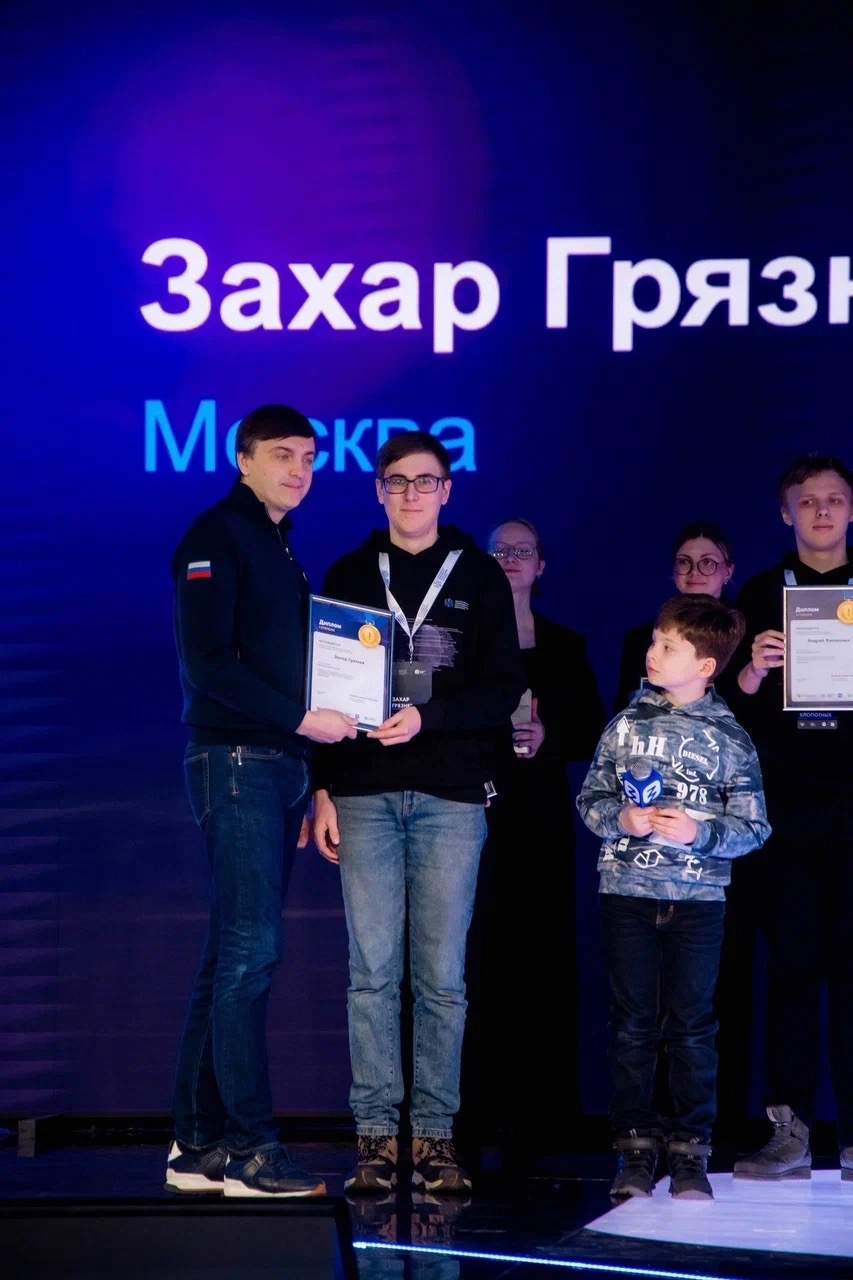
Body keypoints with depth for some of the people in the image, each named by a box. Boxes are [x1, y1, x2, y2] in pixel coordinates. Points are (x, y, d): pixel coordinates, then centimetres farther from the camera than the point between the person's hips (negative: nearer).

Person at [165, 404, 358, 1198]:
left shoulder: (279, 548, 21)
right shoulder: (216, 537, -6)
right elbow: (207, 663, -17)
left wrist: (308, 781, 14)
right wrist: (300, 719, -18)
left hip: (280, 765, 9)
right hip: (235, 765, -9)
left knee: (232, 954, 8)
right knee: (250, 950, -12)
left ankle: (198, 1145, 11)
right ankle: (251, 1150, -11)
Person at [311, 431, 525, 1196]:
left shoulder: (480, 577, 9)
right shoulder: (348, 576, 12)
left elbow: (504, 689, 2)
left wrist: (427, 717, -14)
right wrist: (322, 789, 2)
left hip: (451, 796, 0)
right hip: (364, 795, 1)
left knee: (443, 974, -1)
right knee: (373, 970, -3)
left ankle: (436, 1134, 4)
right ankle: (376, 1135, 1)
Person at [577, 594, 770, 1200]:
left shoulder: (729, 737, -1)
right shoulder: (627, 725, 5)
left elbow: (753, 826, -2)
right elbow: (591, 798, 8)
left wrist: (699, 832, -17)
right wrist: (622, 819, -12)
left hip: (698, 898, -2)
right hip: (628, 892, 2)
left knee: (692, 1025, 2)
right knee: (633, 1023, 5)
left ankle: (691, 1153, 9)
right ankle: (636, 1149, 12)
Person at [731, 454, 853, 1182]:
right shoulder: (762, 595, 11)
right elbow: (734, 702, 7)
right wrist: (754, 670, -13)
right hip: (788, 803, 1)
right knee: (791, 964, -1)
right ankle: (790, 1131, 1)